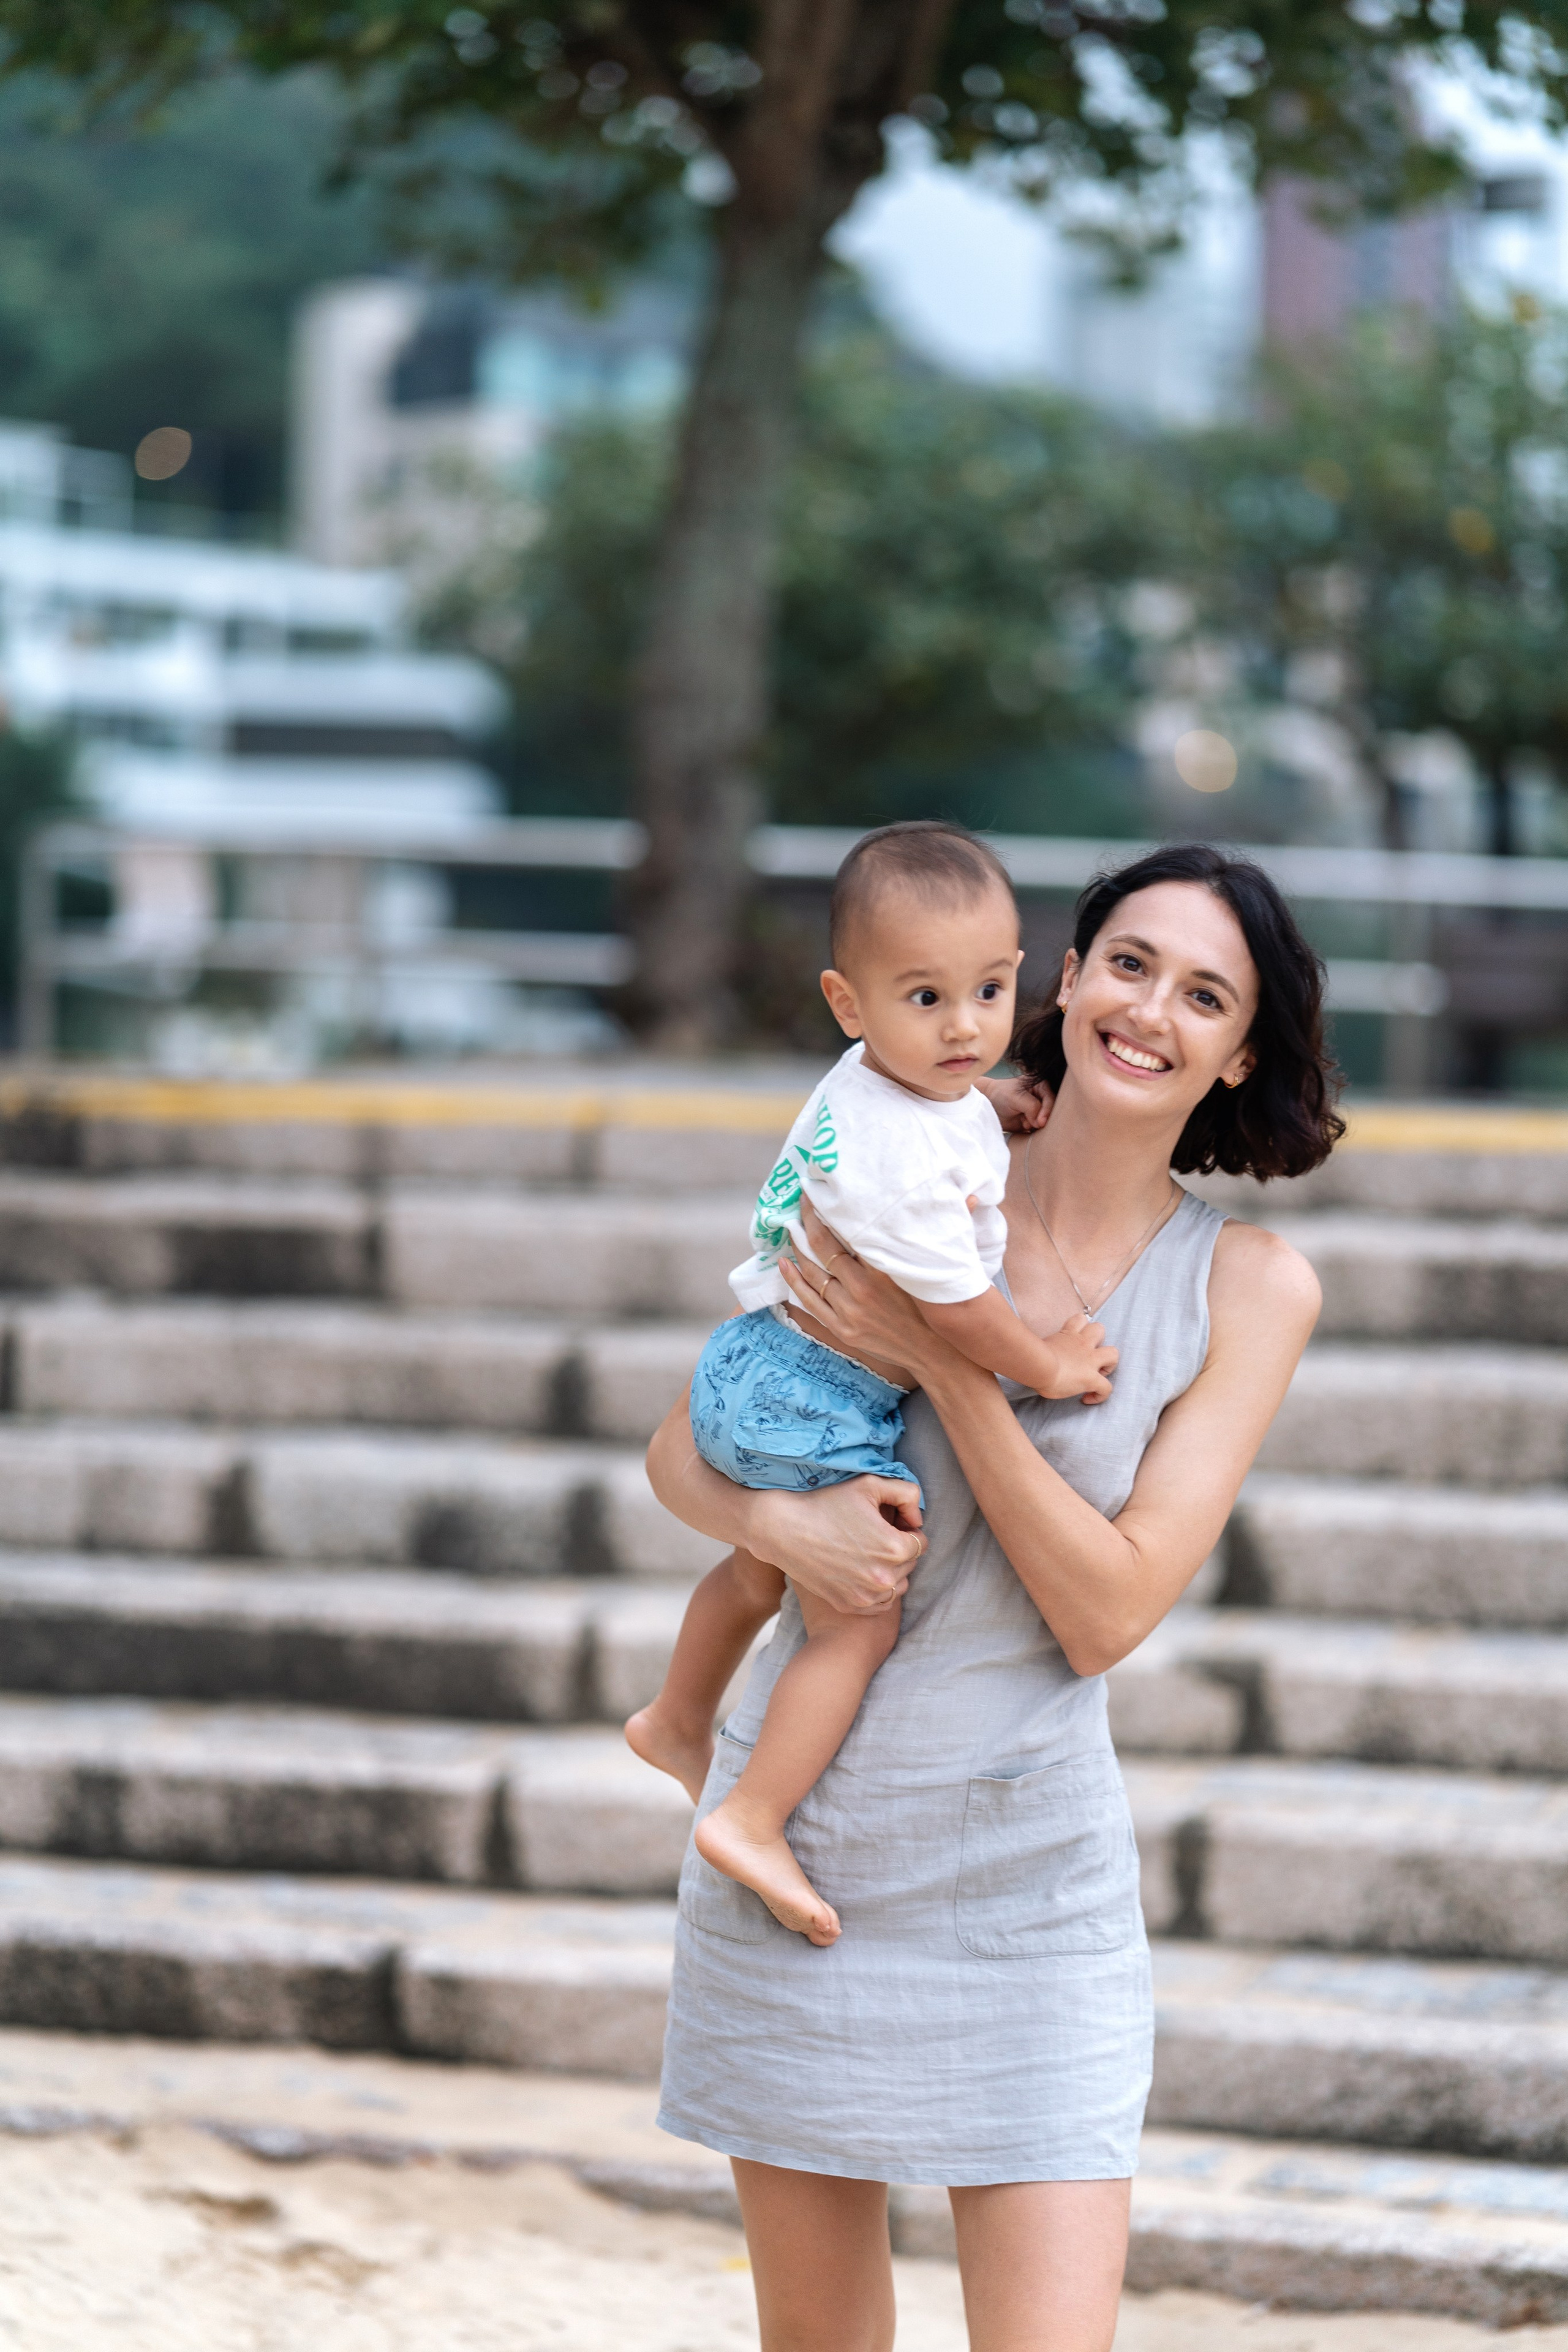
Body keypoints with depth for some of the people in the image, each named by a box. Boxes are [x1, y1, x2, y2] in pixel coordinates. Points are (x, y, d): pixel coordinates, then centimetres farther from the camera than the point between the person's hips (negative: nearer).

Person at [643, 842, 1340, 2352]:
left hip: (1024, 1867, -2)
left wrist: (947, 1361, -17)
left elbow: (1109, 1611, -10)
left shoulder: (1248, 1287, -4)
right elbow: (681, 1449, 6)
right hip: (792, 1831, 2)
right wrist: (779, 1521, -17)